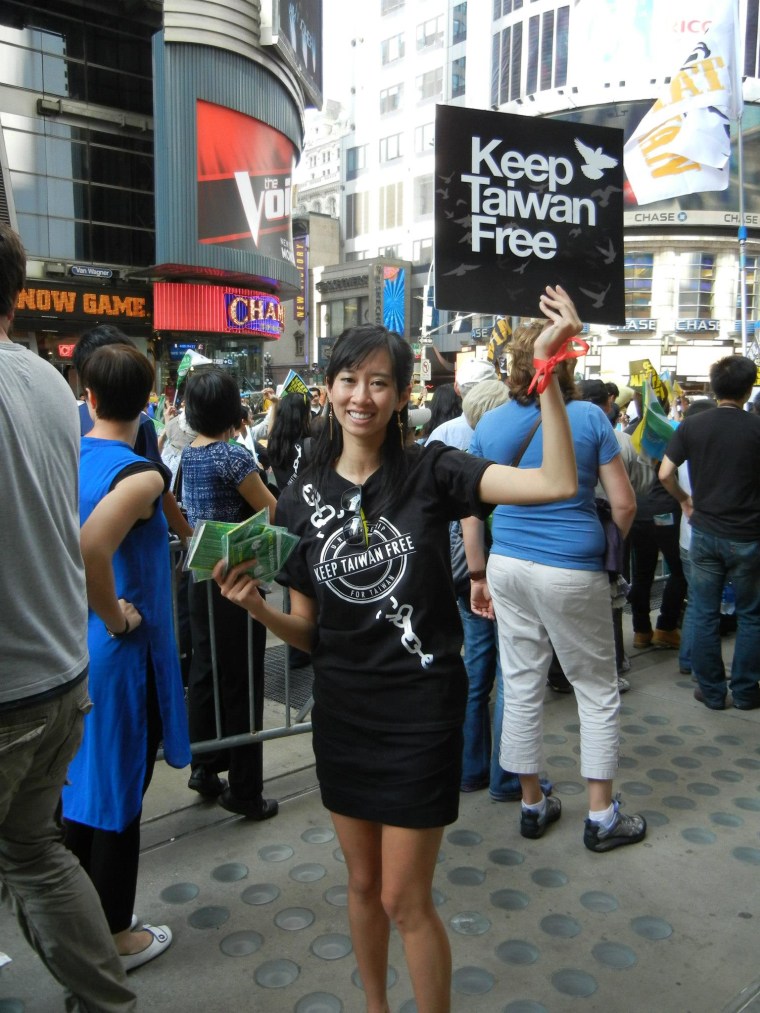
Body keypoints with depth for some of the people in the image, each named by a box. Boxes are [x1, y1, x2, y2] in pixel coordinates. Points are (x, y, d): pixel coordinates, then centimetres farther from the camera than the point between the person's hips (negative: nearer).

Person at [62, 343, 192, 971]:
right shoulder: (140, 474, -20)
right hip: (119, 653, -7)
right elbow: (91, 549, -37)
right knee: (118, 791, 8)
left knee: (79, 778, 21)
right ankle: (113, 936, 25)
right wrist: (116, 618, -21)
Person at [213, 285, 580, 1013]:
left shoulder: (429, 473, -10)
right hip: (341, 709, 4)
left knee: (406, 901, 7)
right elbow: (306, 632, 4)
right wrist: (253, 606, -16)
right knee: (363, 884, 22)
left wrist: (546, 367, -29)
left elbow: (556, 483, -23)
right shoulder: (302, 500, -1)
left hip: (420, 708, -4)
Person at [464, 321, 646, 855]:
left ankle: (533, 806, 26)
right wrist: (611, 550, 13)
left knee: (522, 688, 12)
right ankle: (602, 816, 20)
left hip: (508, 565, 4)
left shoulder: (490, 424, 2)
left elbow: (471, 509, 3)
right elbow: (624, 504, -6)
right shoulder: (590, 416, -7)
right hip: (573, 570, -3)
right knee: (598, 690, 11)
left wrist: (479, 576, 11)